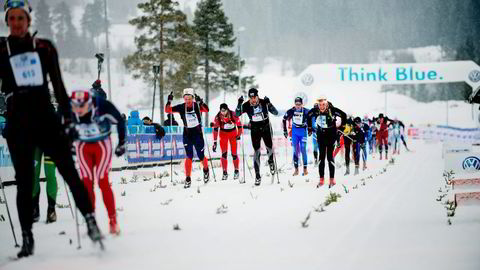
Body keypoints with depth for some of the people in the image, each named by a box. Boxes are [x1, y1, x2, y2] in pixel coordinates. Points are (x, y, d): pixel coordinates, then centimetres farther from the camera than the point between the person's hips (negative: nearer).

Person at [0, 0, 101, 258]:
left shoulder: (44, 48, 7)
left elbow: (58, 84, 10)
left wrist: (67, 116, 4)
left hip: (47, 120, 0)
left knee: (70, 172, -7)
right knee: (25, 183, 3)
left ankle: (90, 220, -2)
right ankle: (27, 238, 8)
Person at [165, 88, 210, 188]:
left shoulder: (197, 106, -11)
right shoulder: (181, 107, -5)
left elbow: (206, 110, -30)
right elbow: (167, 110, -7)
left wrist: (200, 102, -46)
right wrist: (169, 101, -25)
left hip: (198, 134, -1)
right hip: (187, 134, 1)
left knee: (201, 157, 6)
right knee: (189, 156, -8)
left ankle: (206, 170, 37)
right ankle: (188, 179, -2)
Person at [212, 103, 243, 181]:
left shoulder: (233, 115, -23)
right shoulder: (218, 117, -19)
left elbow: (239, 124, -8)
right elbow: (215, 129, -12)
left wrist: (239, 135, -9)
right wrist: (215, 142, -14)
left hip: (233, 133, -1)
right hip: (223, 134, 1)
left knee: (234, 154, -3)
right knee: (224, 153, -8)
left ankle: (236, 171, 16)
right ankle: (225, 173, 1)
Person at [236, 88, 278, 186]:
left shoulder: (264, 103, -16)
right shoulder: (246, 105, -12)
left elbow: (276, 113, -19)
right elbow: (237, 114, -15)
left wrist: (269, 104, -35)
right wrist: (239, 104, -32)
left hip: (266, 129, 0)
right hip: (255, 130, 0)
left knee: (269, 148, 5)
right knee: (257, 151, -6)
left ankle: (271, 161, 42)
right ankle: (257, 175, -2)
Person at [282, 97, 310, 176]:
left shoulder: (306, 111, -16)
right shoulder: (291, 111, -9)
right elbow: (284, 119, 5)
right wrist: (285, 130, 6)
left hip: (303, 131, -2)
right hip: (295, 131, 2)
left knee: (303, 149, -5)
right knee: (295, 150, 2)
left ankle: (305, 169, 6)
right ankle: (296, 169, 8)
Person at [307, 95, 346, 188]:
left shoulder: (332, 110, -17)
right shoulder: (315, 110, -8)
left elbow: (343, 115, -4)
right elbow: (308, 116, 13)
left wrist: (341, 126, -1)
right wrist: (310, 127, 15)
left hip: (331, 135, -3)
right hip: (321, 135, 3)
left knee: (330, 156, -4)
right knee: (321, 157, 4)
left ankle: (332, 179, 3)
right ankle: (321, 179, 9)